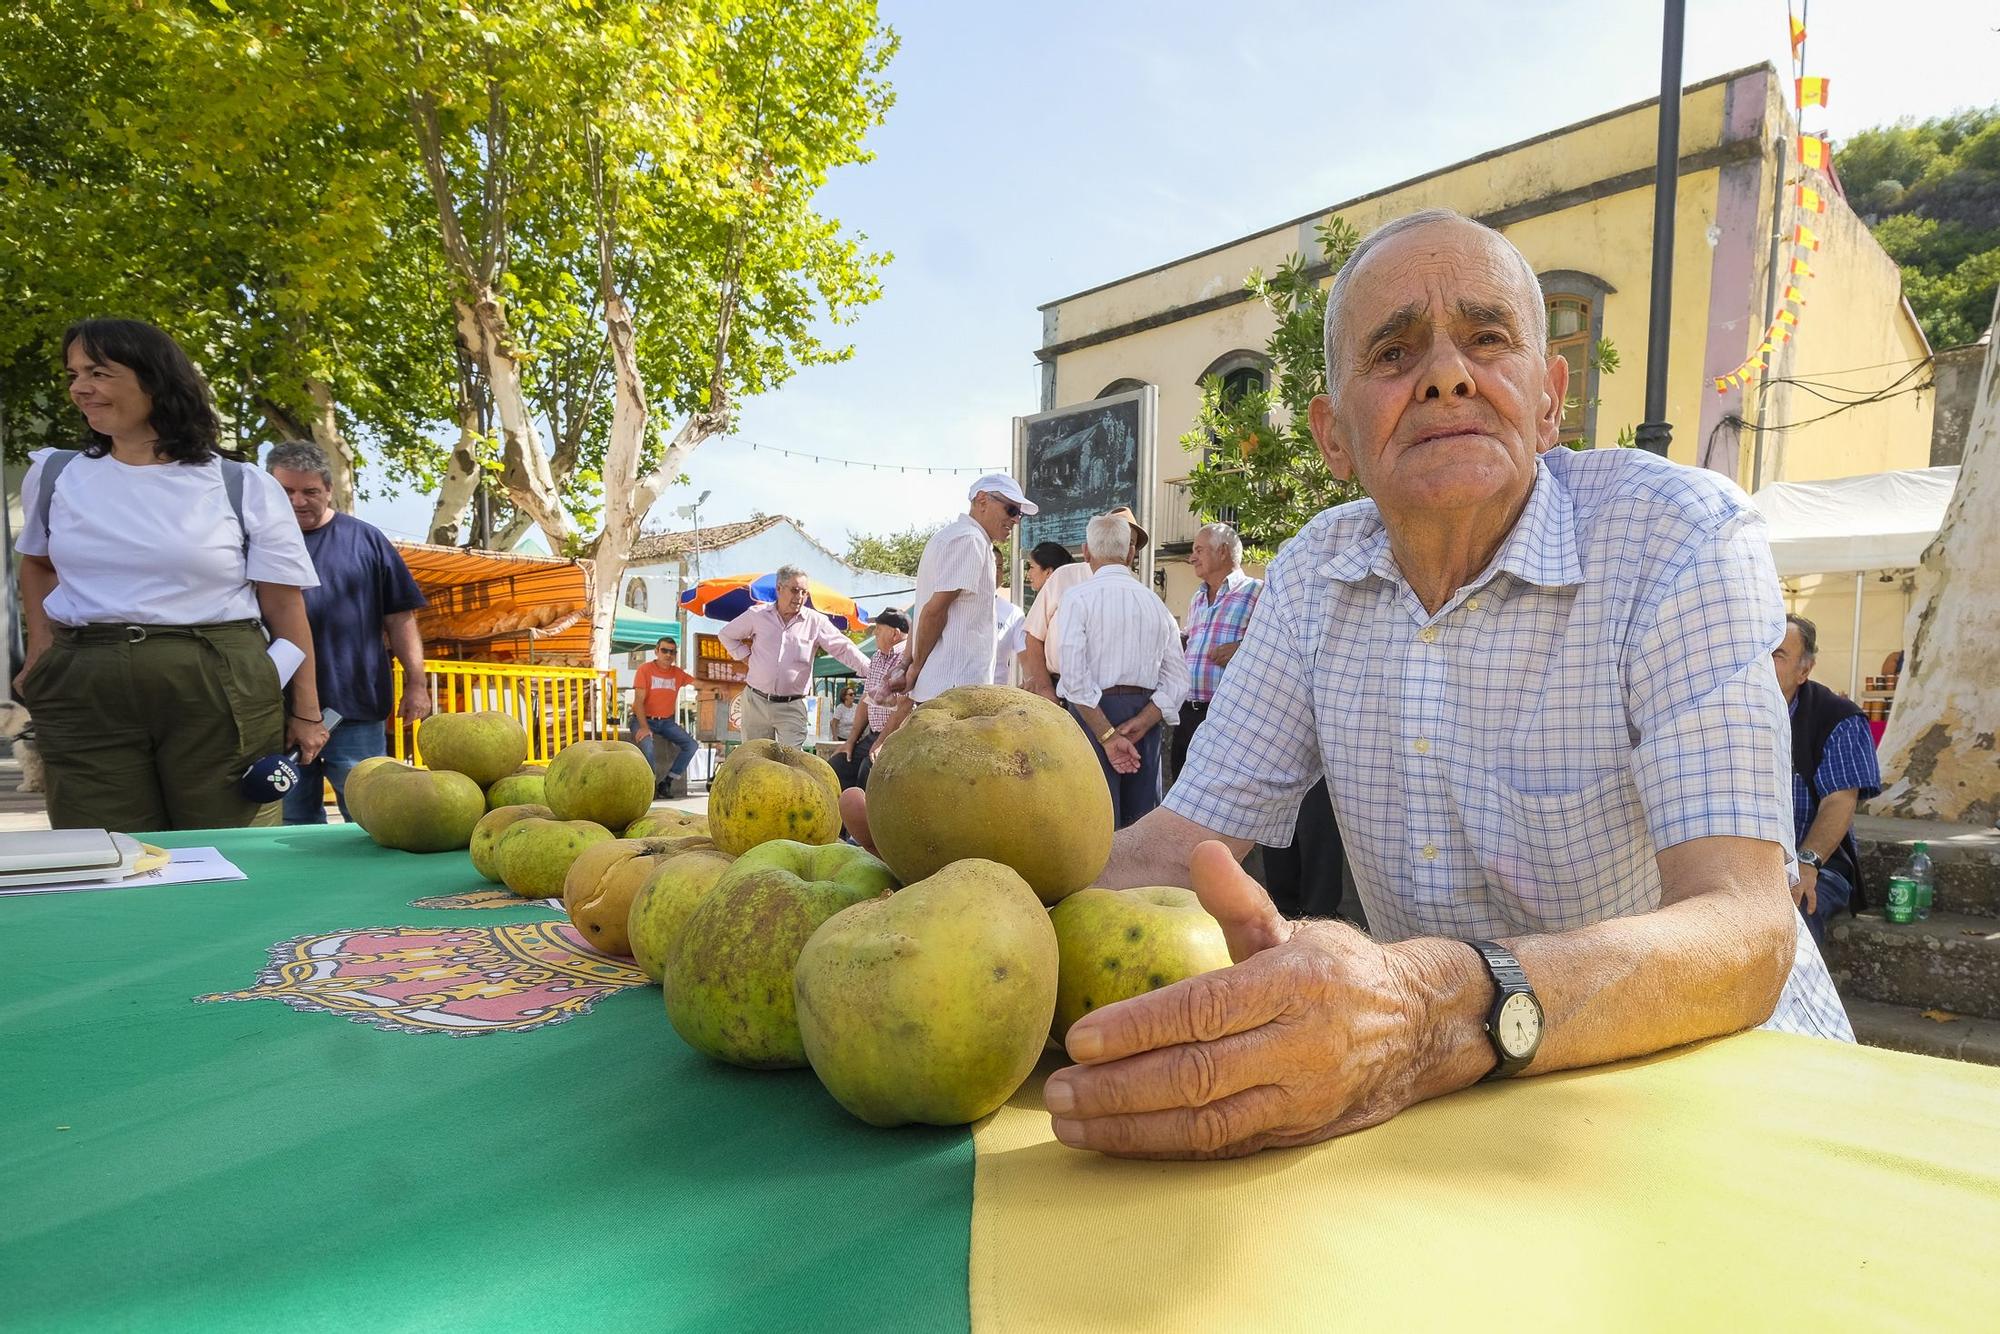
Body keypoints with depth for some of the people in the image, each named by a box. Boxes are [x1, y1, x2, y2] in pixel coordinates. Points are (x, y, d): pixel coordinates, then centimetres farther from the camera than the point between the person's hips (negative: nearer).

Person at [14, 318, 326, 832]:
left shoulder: (243, 487, 0)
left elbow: (285, 605, 1)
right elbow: (37, 562, 30)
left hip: (221, 691, -3)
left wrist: (306, 710, -1)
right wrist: (40, 650, 14)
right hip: (83, 691, 3)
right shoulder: (52, 475, 11)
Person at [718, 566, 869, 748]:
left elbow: (844, 648, -6)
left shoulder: (816, 621, -1)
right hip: (756, 701, 2)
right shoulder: (757, 615, 3)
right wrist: (745, 657, 5)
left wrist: (871, 669, -19)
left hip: (792, 706, -1)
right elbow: (726, 635, 17)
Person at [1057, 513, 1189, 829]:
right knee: (1142, 824, 11)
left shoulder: (1079, 597, -4)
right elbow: (1177, 679, 5)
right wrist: (1137, 726, -3)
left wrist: (1108, 735, -12)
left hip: (1094, 712, -4)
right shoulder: (1155, 602, 10)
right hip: (1145, 716, 5)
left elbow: (1075, 676, -14)